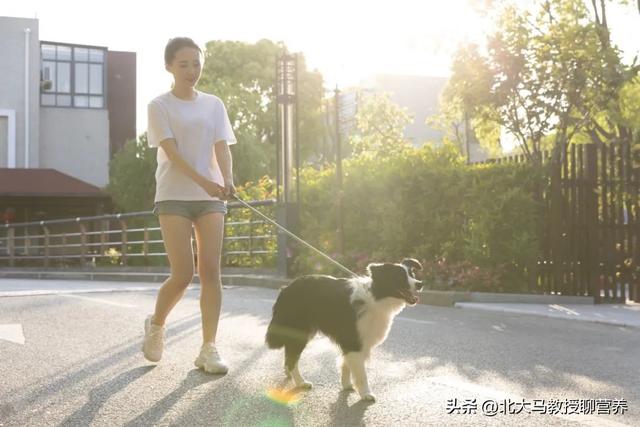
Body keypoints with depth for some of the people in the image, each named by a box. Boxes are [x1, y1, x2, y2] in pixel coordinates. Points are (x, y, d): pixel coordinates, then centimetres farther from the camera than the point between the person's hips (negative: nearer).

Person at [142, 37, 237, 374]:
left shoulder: (214, 105, 11)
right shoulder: (160, 106, 0)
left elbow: (221, 147, 1)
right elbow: (171, 152, -12)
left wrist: (227, 179, -21)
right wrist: (203, 182, -27)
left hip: (211, 196, 3)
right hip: (174, 196, -3)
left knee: (210, 271, -4)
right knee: (182, 274, -8)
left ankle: (209, 348, 0)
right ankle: (156, 324, 22)